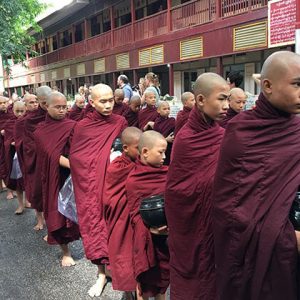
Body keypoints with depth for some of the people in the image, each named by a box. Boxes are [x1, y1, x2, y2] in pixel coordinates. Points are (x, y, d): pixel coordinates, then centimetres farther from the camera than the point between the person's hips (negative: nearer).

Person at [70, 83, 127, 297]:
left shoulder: (120, 122, -1)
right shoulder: (82, 127, -5)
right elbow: (75, 159, -1)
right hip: (91, 184, -1)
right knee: (94, 220, 5)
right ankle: (102, 273, 19)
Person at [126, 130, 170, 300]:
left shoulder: (167, 173, 1)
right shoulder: (133, 180, -12)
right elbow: (135, 214, -13)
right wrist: (149, 227, -29)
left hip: (168, 236, 4)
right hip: (147, 238, -4)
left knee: (164, 274, 18)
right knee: (147, 278, 11)